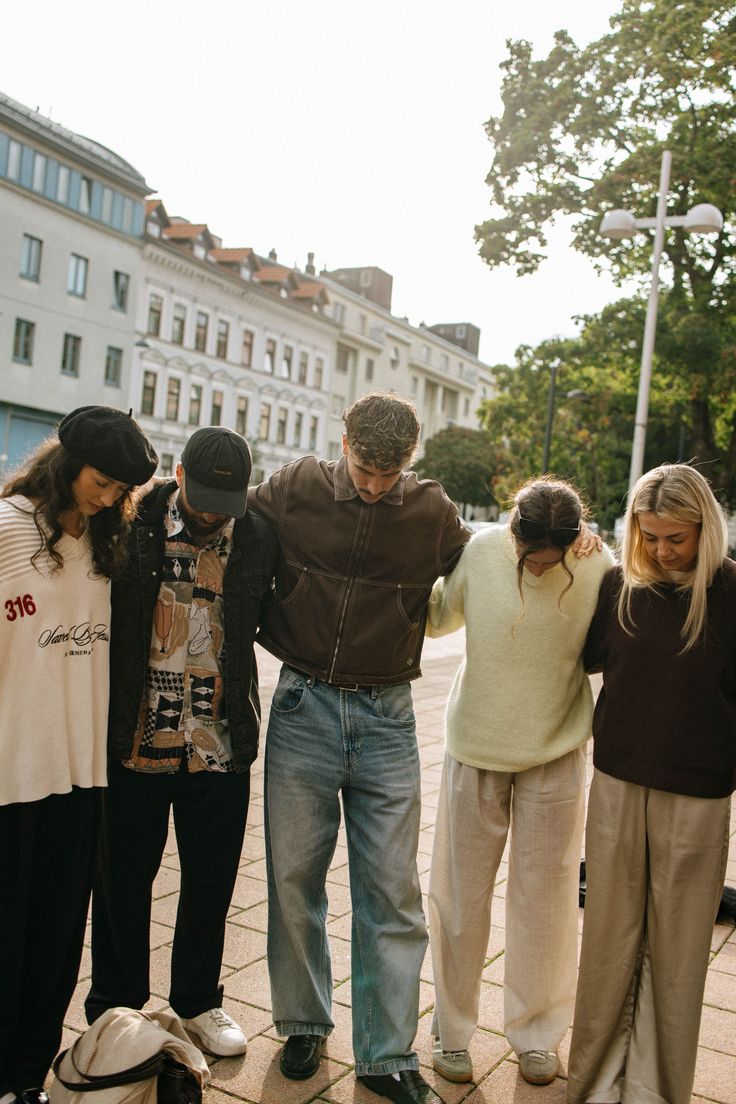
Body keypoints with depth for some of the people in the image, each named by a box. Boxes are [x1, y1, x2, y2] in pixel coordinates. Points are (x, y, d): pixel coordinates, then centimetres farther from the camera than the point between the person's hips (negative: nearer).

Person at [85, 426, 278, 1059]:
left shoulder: (259, 541, -1)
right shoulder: (133, 526, -6)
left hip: (220, 748, 2)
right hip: (135, 745, -1)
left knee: (211, 885, 14)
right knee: (123, 882, 13)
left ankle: (198, 1002, 37)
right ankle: (115, 1008, 34)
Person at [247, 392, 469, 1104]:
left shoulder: (432, 511, 1)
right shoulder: (294, 490, -2)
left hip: (387, 717, 0)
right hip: (304, 705, 0)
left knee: (391, 890, 3)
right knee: (294, 876, 9)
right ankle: (303, 1023, 32)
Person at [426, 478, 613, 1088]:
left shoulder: (600, 570, -11)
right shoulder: (481, 550, -12)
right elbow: (439, 616, 4)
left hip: (556, 753, 0)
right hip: (475, 746, 0)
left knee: (545, 897, 9)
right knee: (460, 893, 9)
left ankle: (537, 1031, 30)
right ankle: (452, 1026, 29)